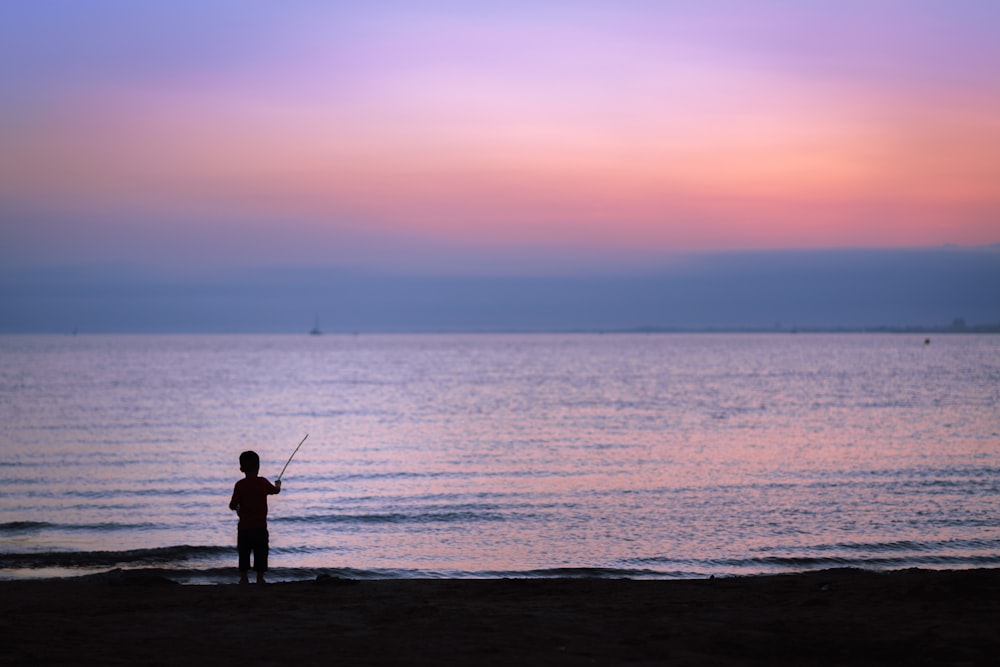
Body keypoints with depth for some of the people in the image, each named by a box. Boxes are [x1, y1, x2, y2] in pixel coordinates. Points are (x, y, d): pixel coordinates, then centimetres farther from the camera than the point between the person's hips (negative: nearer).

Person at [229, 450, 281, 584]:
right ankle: (260, 580, 10)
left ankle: (244, 580, 8)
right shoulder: (263, 483, -2)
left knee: (243, 557, 8)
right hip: (261, 528, 1)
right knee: (261, 557, 8)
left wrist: (236, 508, 13)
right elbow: (276, 490, 19)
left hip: (244, 528, -1)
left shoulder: (240, 485, -9)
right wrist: (278, 484, 42)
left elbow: (233, 506, -11)